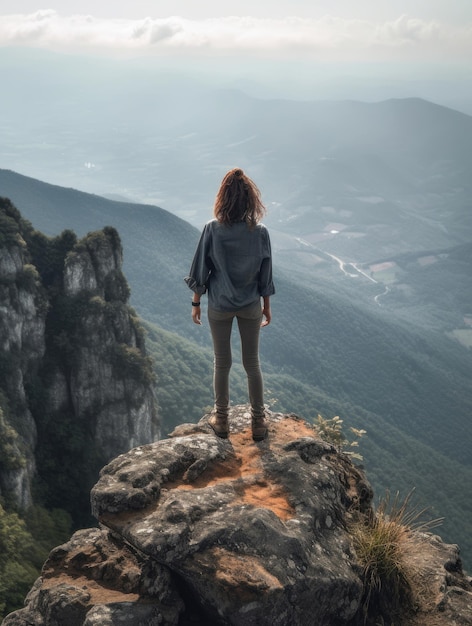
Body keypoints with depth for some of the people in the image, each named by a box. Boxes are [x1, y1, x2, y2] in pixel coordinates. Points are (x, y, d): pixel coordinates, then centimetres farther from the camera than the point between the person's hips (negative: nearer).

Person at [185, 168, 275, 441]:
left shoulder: (212, 229, -14)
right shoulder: (260, 232, -11)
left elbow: (201, 270, -7)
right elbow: (265, 276, -3)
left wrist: (196, 303, 6)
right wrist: (267, 306, 10)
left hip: (219, 307, -1)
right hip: (251, 307, 1)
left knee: (222, 363, 13)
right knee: (252, 363, 13)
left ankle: (222, 420, 26)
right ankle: (259, 422, 23)